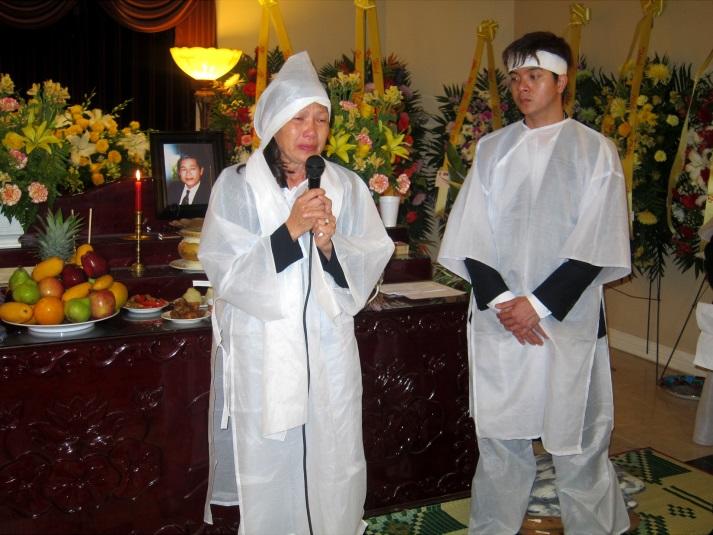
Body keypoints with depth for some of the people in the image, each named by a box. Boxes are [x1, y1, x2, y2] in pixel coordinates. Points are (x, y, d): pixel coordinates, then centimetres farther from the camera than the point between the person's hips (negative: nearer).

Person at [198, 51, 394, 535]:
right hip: (261, 352, -2)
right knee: (266, 466, 6)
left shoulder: (346, 187, 4)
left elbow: (371, 264, 1)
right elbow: (226, 272, -11)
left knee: (331, 463, 10)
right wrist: (290, 230, -21)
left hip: (329, 351, 2)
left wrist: (329, 245, -18)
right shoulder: (237, 186, -4)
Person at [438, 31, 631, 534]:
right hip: (498, 318, 3)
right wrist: (500, 299, -8)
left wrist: (539, 304, -12)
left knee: (578, 438, 4)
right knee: (500, 435, 11)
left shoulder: (595, 150, 0)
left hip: (569, 321, -2)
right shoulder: (492, 148, 8)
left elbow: (597, 244, -6)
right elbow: (470, 235, 4)